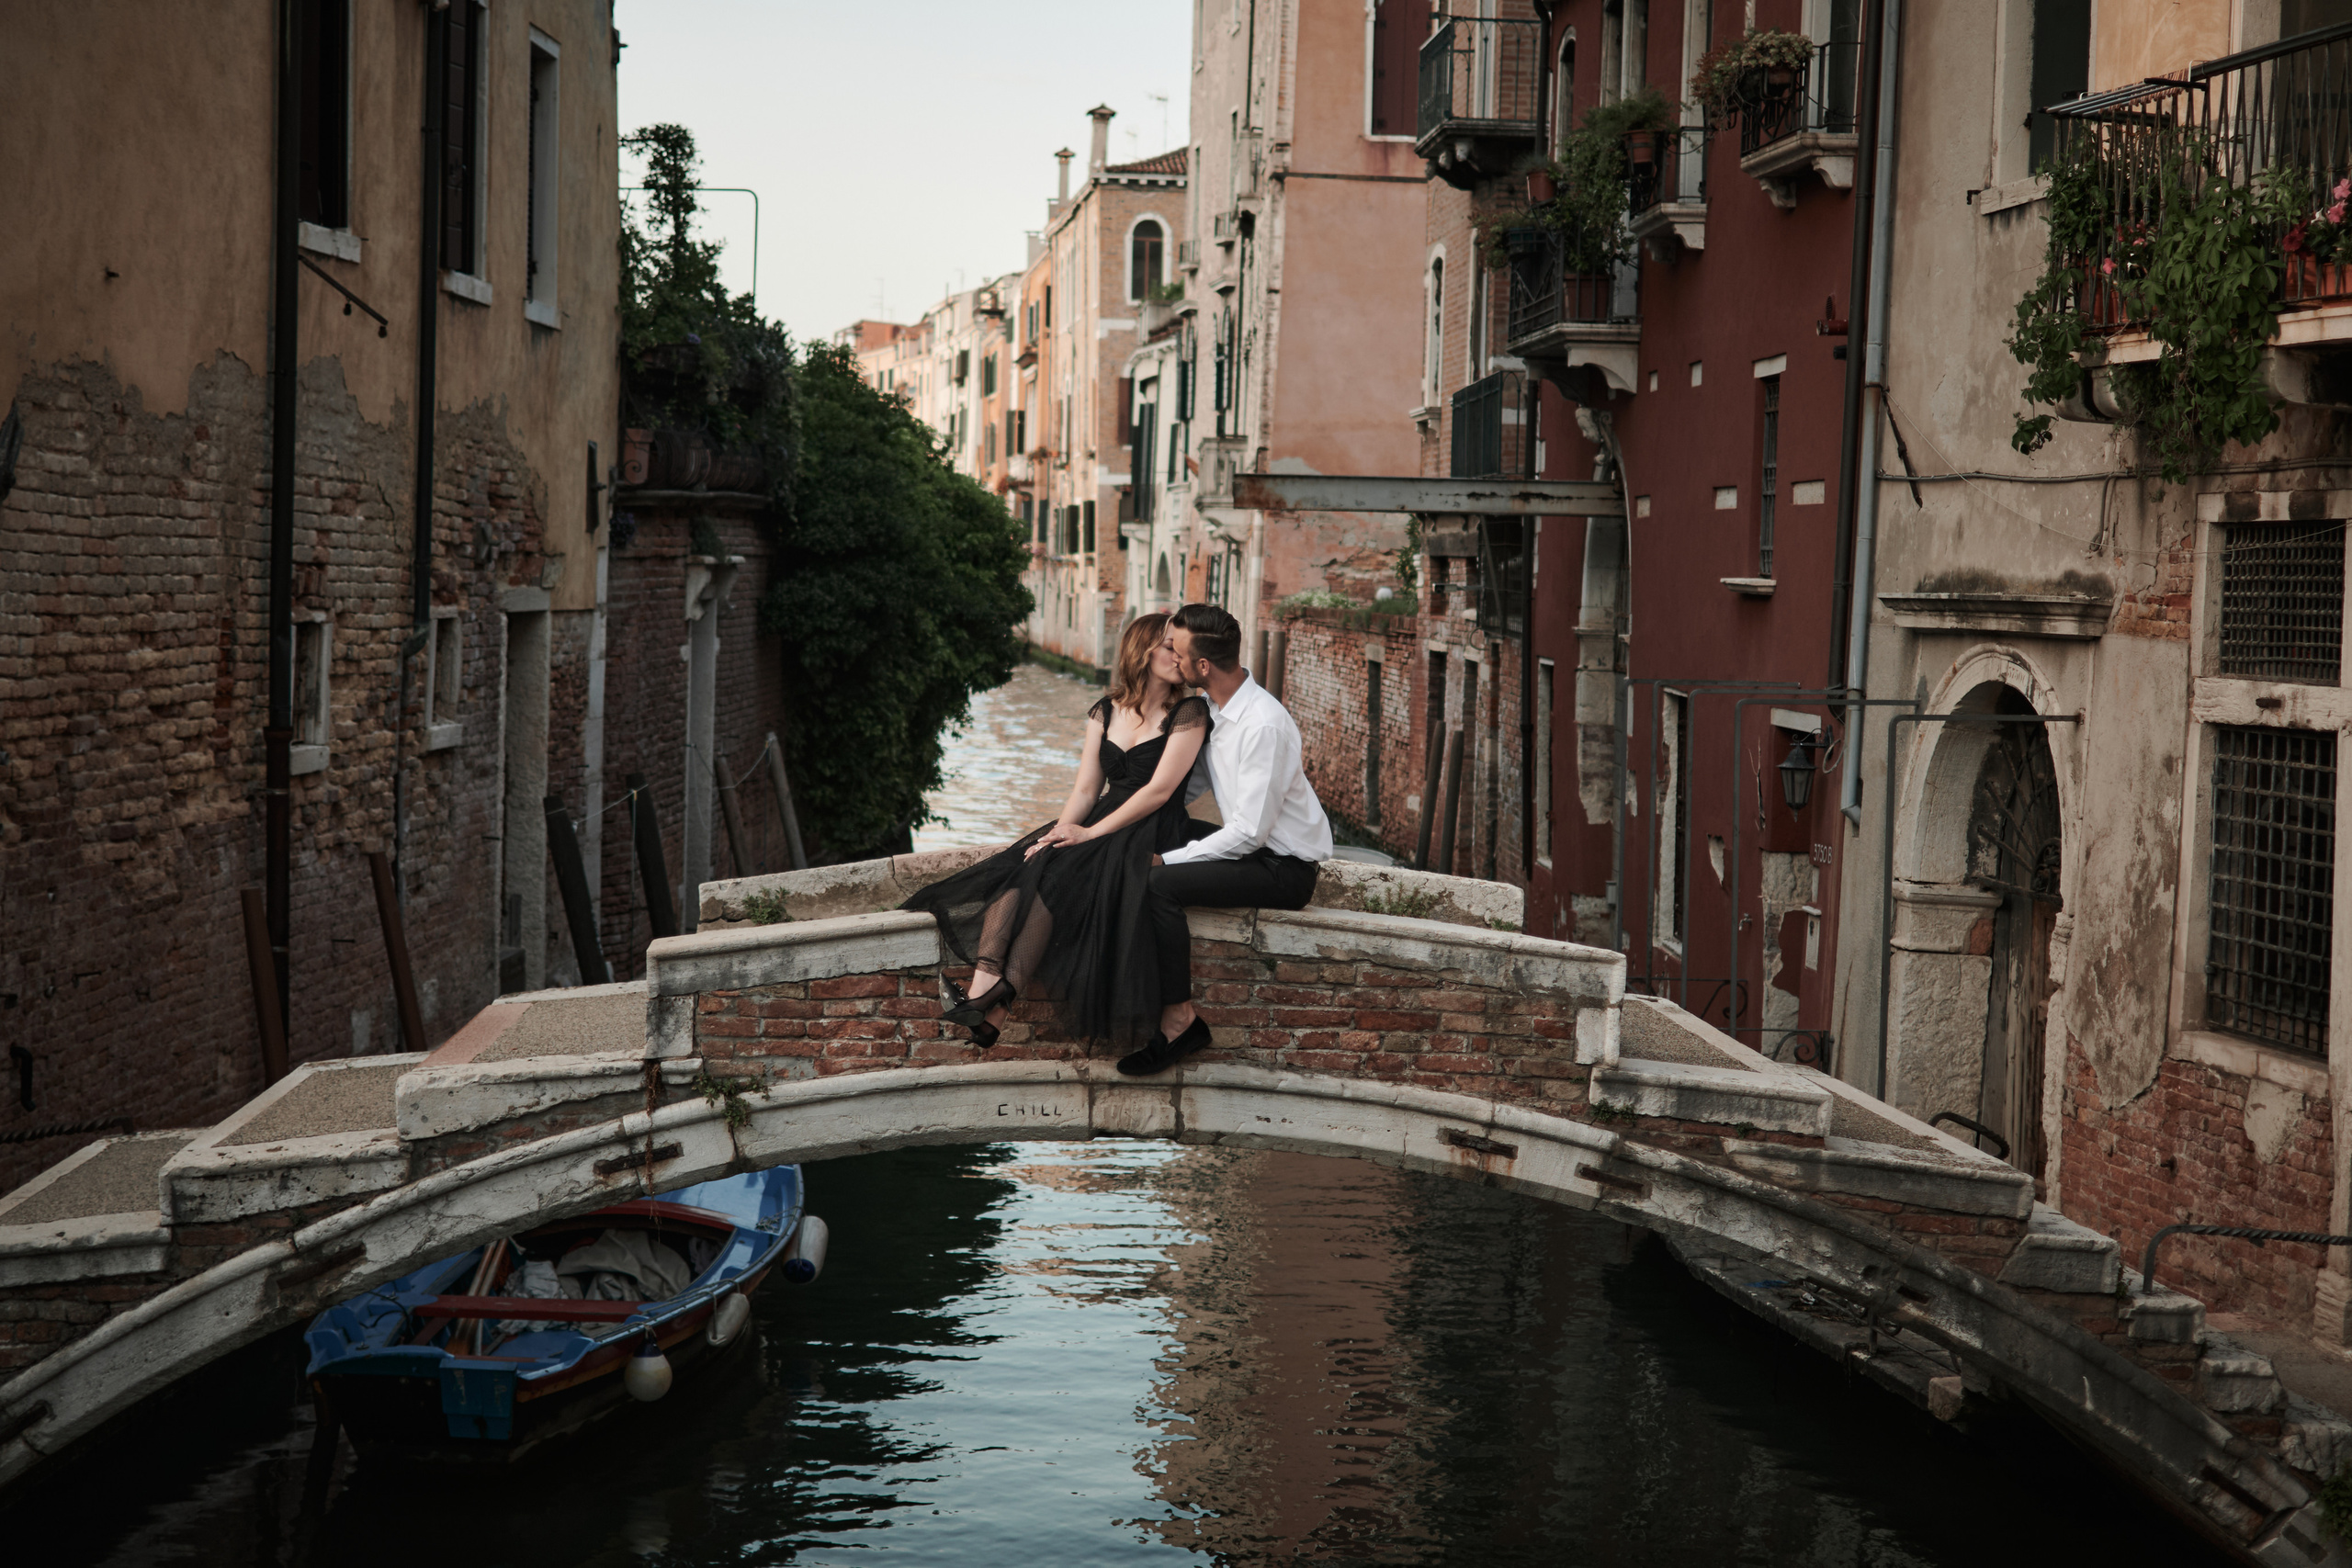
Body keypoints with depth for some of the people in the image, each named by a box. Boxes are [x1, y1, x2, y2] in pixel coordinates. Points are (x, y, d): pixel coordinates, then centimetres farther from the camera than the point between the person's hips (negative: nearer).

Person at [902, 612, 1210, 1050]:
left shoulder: (1188, 713, -3)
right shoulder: (1104, 713, 15)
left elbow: (1159, 790, -11)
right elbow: (1086, 789, 11)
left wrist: (1090, 833, -15)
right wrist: (1060, 832, -10)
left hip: (1150, 837, -6)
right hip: (1102, 825, 6)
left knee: (1049, 876, -29)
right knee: (1012, 869, -21)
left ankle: (1000, 999, -36)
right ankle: (983, 987, -39)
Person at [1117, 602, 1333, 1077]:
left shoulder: (1263, 725, -24)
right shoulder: (1212, 707, 5)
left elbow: (1250, 831, -24)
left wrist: (1169, 860, -19)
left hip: (1283, 869, -10)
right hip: (1252, 846, 10)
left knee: (1160, 885, -24)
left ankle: (1179, 1018, -16)